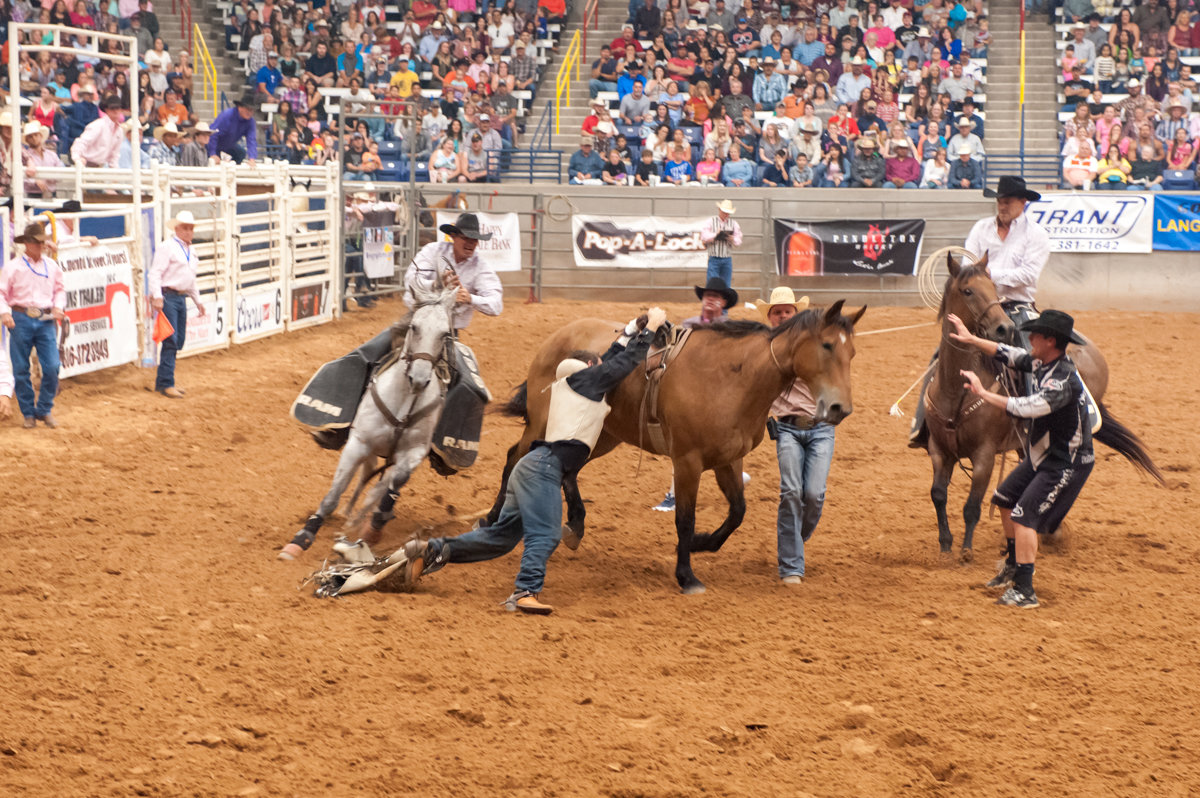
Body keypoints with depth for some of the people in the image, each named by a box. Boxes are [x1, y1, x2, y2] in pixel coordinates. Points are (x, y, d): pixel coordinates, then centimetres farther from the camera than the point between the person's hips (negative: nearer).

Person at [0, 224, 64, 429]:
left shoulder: (52, 266, 8)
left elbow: (60, 289, 20)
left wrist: (58, 306, 3)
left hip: (45, 320, 2)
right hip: (21, 320, -2)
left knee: (52, 367, -6)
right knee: (21, 370, 3)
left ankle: (45, 410, 11)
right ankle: (28, 414, 15)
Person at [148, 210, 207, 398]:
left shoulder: (191, 250, 19)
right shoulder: (167, 247, -8)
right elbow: (155, 273, -15)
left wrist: (198, 302, 29)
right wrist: (157, 297, -25)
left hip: (181, 298, 9)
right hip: (168, 297, -9)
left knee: (178, 341, 10)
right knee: (170, 340, -12)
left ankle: (163, 381, 18)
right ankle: (165, 383, -10)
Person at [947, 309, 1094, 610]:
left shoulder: (1063, 380, -31)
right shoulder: (1042, 363, -3)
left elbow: (1025, 407, -39)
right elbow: (1010, 355, 12)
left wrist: (982, 392, -32)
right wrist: (971, 339, 12)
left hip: (1067, 465, -10)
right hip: (1041, 456, 10)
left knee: (1024, 516, -16)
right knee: (1005, 499, 21)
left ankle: (1025, 591, -13)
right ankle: (1014, 564, 39)